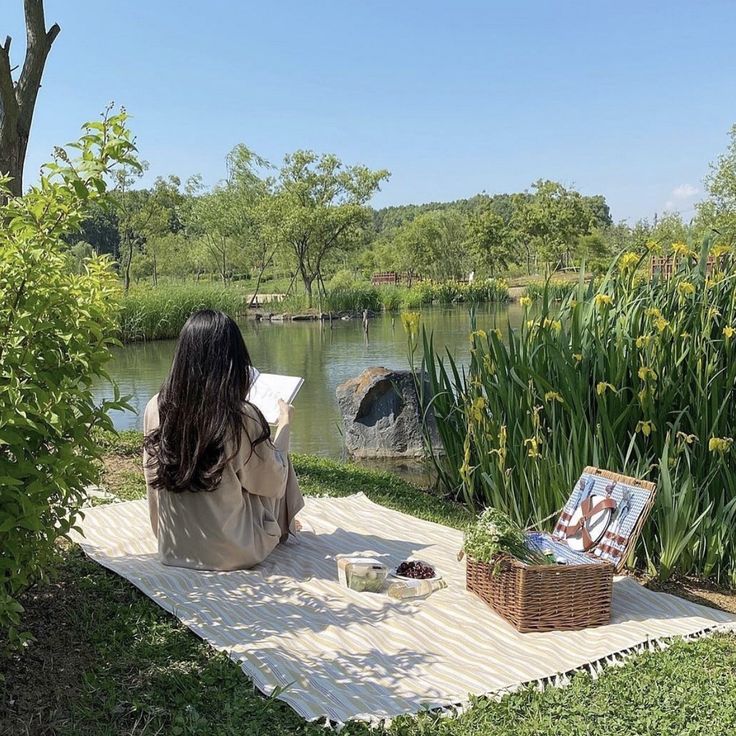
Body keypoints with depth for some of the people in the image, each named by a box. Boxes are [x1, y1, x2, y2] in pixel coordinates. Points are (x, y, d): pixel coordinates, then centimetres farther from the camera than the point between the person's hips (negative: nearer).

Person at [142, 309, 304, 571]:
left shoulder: (156, 409, -12)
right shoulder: (242, 417, -24)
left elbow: (155, 481, 2)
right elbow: (271, 482, -7)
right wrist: (284, 424, 6)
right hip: (233, 551, -4)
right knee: (276, 456, 18)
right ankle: (284, 527, 40)